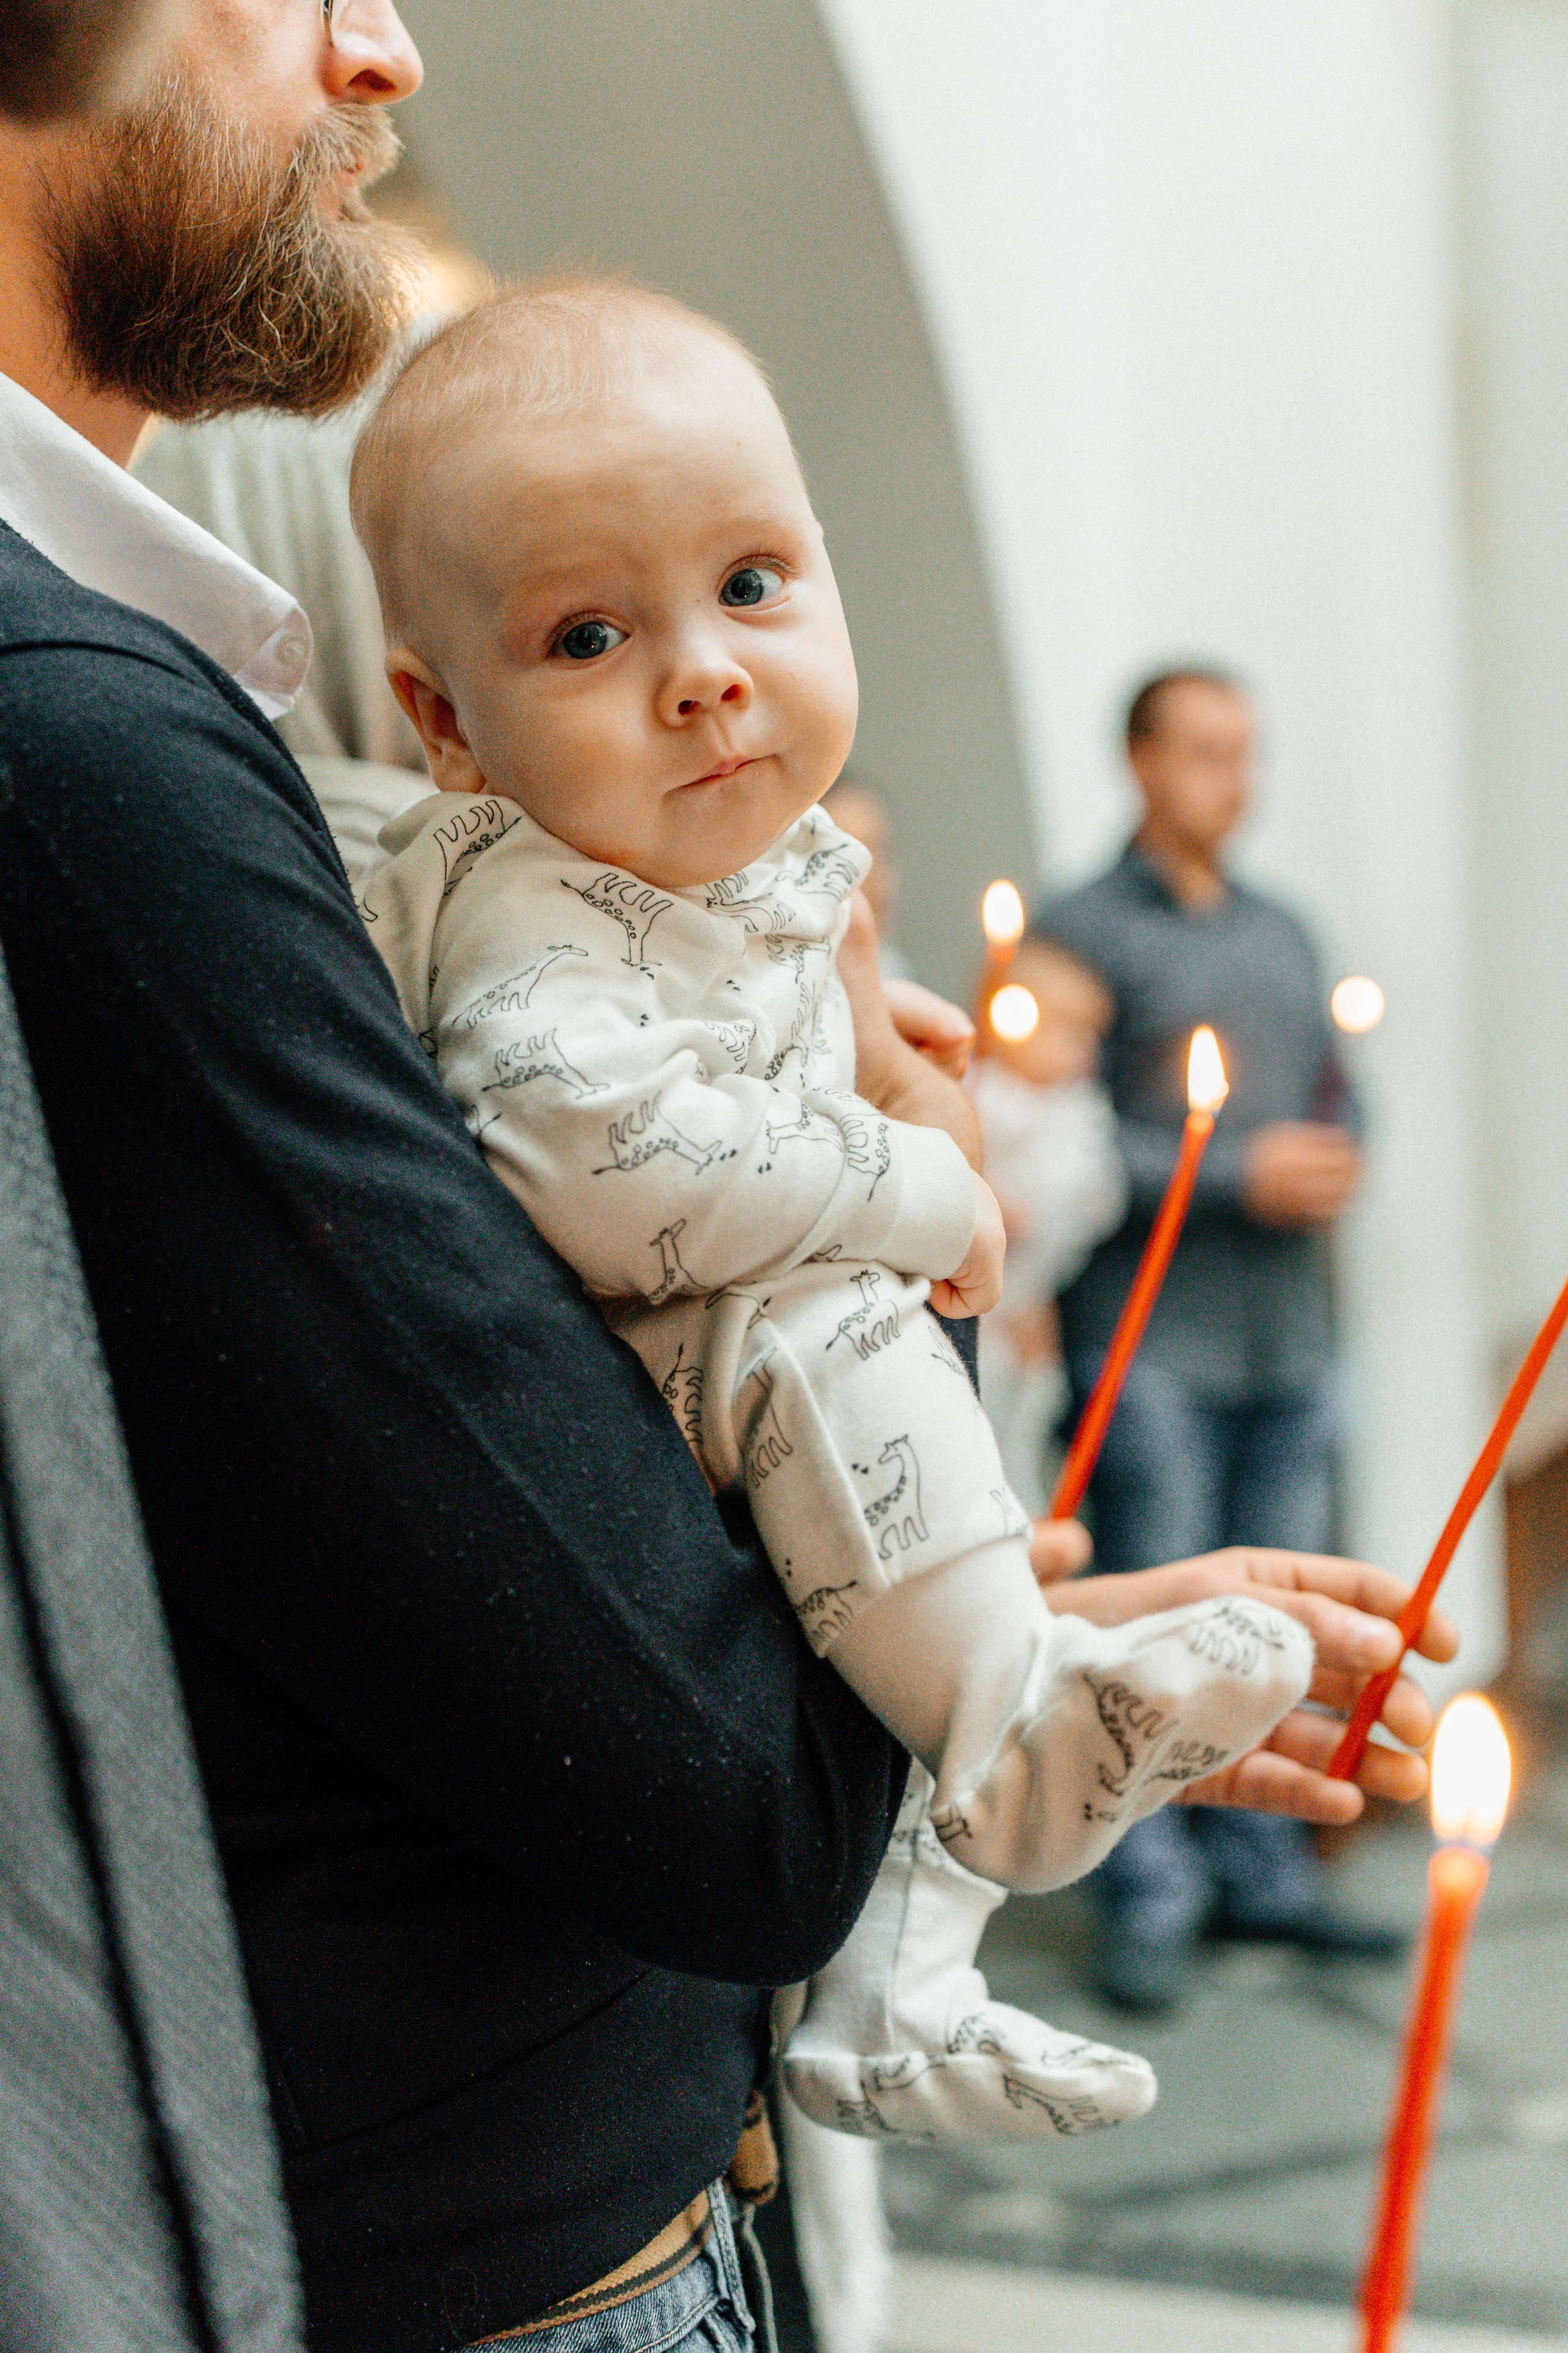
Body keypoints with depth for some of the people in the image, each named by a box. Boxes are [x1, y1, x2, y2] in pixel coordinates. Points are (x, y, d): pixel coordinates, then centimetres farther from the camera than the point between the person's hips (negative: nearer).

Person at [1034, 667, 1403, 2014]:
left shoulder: (1282, 936, 18)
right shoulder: (1078, 930, -4)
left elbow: (1335, 1093, 22)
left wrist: (1336, 1164, -1)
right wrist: (1239, 1175, -14)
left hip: (1289, 1342, 6)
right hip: (1150, 1340, -6)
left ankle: (1260, 1867, 20)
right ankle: (1150, 1899, 6)